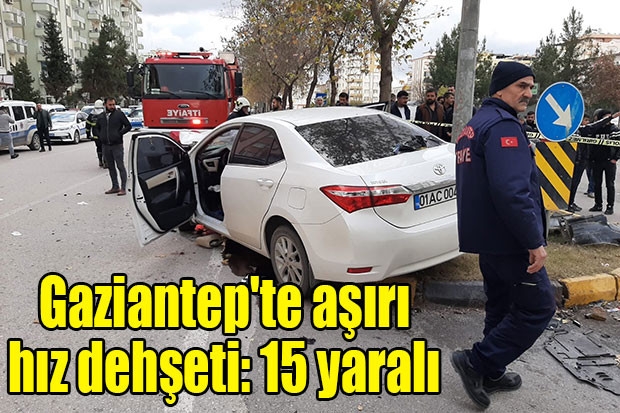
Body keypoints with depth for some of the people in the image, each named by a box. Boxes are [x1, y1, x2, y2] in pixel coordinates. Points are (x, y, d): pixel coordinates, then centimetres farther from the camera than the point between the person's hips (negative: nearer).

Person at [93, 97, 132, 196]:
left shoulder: (119, 114, -1)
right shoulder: (100, 116, 12)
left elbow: (128, 126, -3)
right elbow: (95, 129, 21)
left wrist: (119, 133, -10)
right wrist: (100, 136, 4)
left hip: (117, 145, -5)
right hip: (105, 146, 5)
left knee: (120, 166, -6)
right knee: (111, 167, 11)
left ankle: (123, 188, -4)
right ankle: (115, 187, 20)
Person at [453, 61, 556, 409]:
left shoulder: (474, 126, 16)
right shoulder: (504, 126, -17)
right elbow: (511, 191, -28)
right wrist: (534, 241, -22)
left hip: (487, 236, 10)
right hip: (509, 239, -10)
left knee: (503, 305, 19)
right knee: (539, 307, 1)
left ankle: (490, 374, 29)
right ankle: (477, 361, 3)